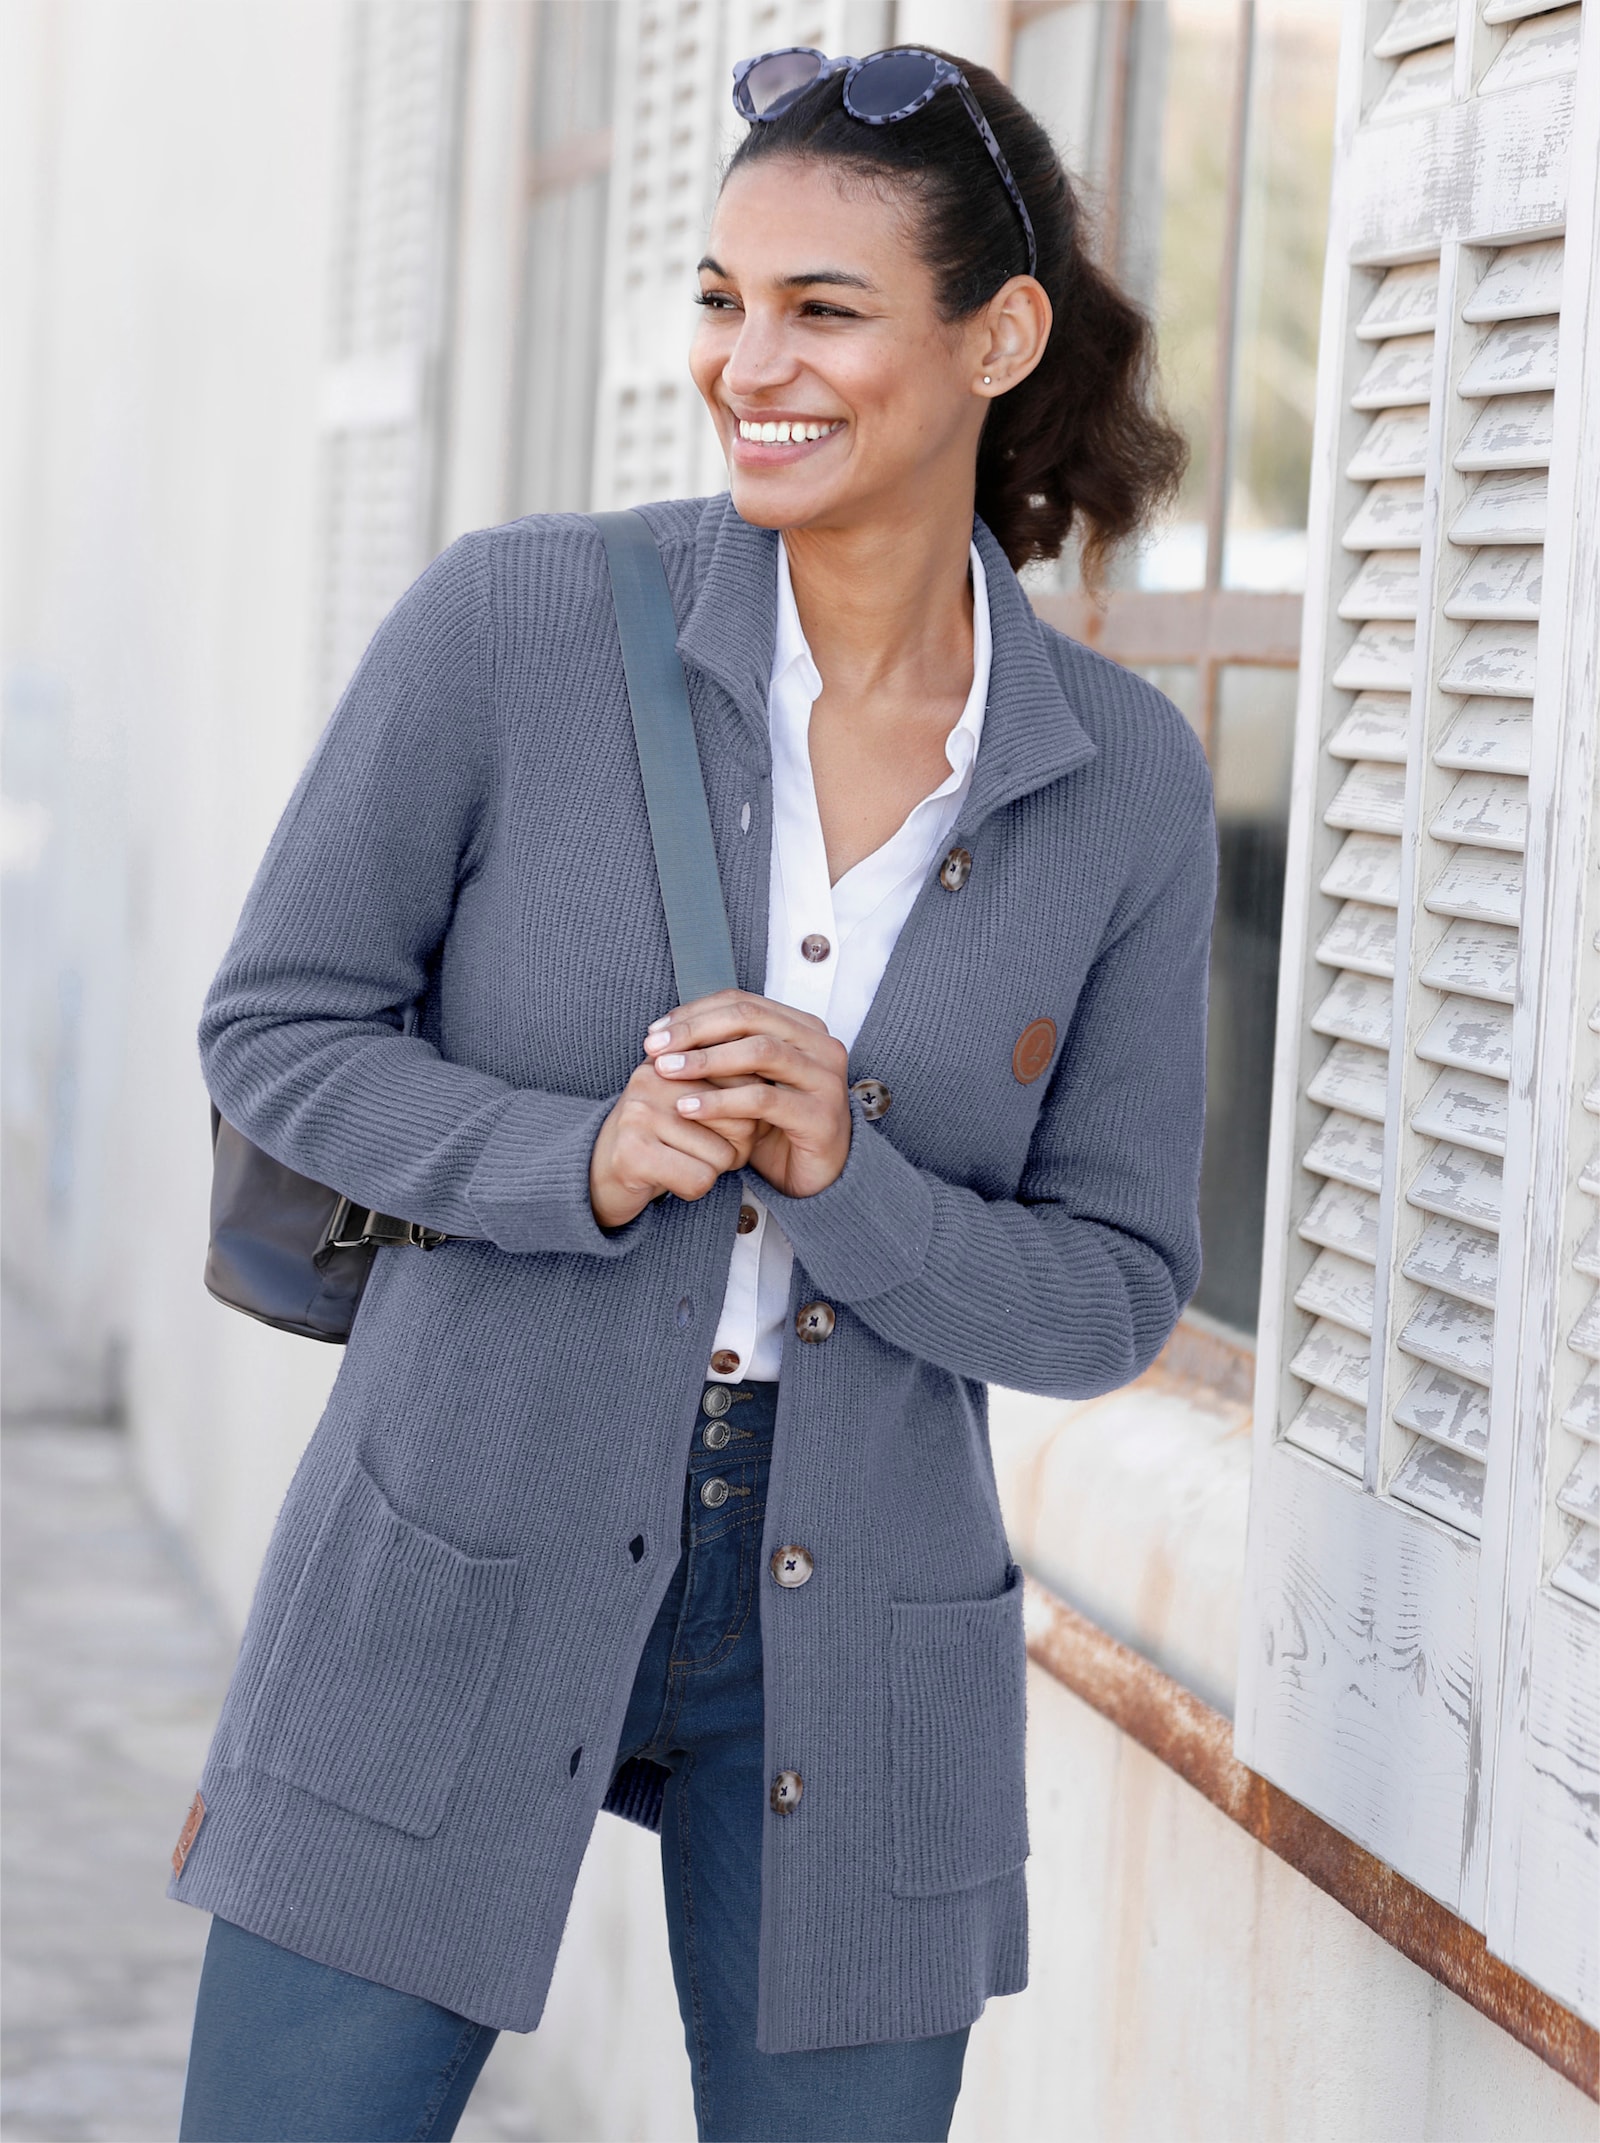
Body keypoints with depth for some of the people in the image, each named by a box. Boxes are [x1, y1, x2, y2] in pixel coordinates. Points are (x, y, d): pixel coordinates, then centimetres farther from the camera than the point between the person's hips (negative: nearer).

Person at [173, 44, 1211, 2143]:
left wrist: (841, 1181, -19)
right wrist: (584, 1161, -20)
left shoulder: (1125, 779, -3)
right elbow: (278, 1032, -3)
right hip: (462, 1581, -2)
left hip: (854, 1636, 2)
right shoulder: (518, 619, -10)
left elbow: (1110, 1295, 0)